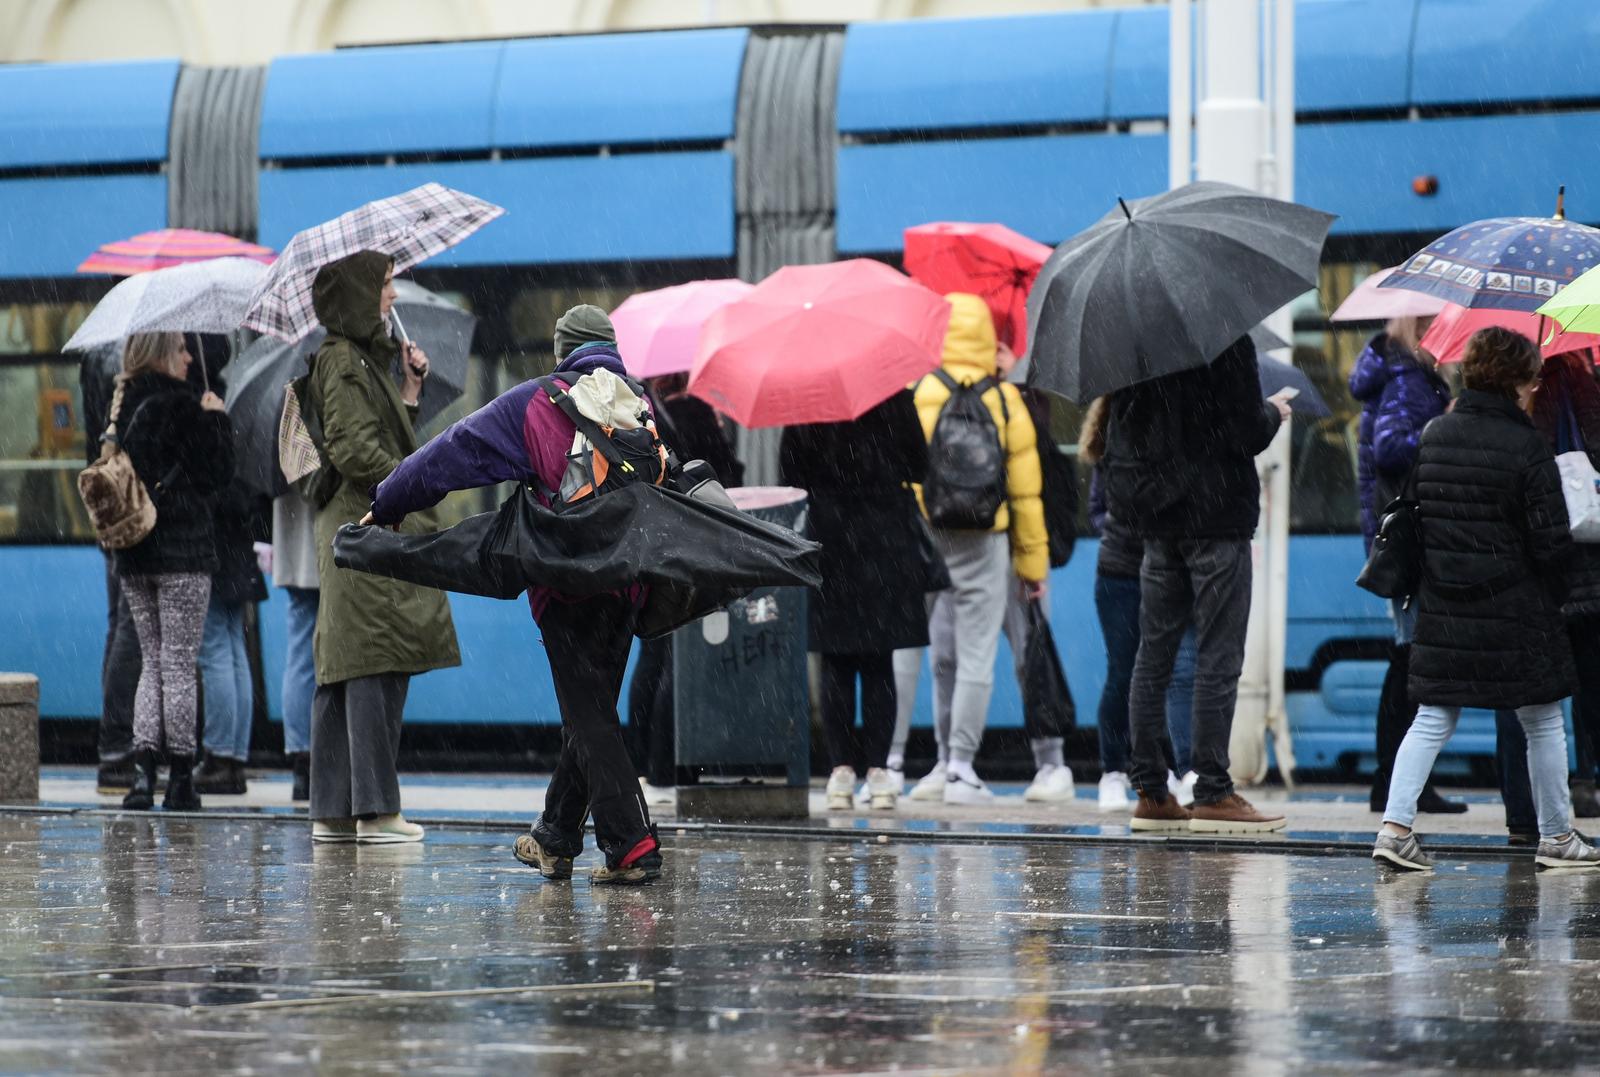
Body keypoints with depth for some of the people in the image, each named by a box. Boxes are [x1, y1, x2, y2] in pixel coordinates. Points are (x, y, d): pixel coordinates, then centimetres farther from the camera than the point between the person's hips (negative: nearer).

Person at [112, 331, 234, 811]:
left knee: (153, 662, 12)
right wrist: (218, 420, 1)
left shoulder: (125, 407, 8)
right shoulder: (183, 407, -12)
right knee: (179, 665, 0)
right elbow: (217, 473, -10)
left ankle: (142, 769, -3)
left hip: (132, 554, 6)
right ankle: (180, 780, 2)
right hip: (182, 550, -6)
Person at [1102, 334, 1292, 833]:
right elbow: (1248, 433, -16)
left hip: (1156, 517, 6)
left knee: (1153, 656, 9)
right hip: (1216, 516, -6)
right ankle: (1213, 792, -3)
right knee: (1219, 659, -2)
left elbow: (1120, 439, 11)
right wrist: (1274, 413, 6)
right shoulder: (1227, 343, -14)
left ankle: (1151, 791, 10)